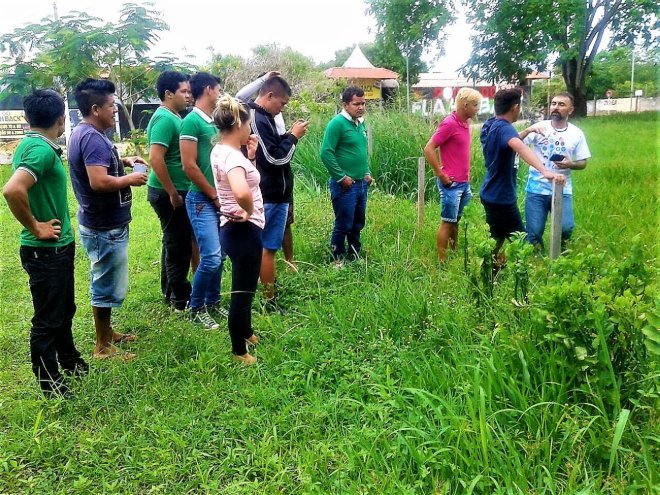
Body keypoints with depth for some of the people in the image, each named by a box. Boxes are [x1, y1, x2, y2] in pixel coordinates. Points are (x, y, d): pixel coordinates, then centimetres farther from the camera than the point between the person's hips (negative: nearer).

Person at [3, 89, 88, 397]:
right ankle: (52, 389, 17)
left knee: (64, 311, 23)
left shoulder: (33, 144, 8)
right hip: (45, 252, -10)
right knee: (48, 320, 3)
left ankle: (72, 365, 42)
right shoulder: (41, 150, -22)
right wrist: (35, 227, -23)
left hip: (59, 247, 10)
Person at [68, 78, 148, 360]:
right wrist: (131, 179, -17)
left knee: (105, 284, 21)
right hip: (105, 228, -11)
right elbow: (99, 182, -32)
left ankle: (107, 333, 36)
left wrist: (123, 162, 13)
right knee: (107, 287, 1)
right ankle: (103, 347, 14)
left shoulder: (84, 133, 10)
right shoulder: (93, 138, -23)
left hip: (102, 224, 11)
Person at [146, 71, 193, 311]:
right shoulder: (165, 119, -18)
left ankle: (170, 292, 30)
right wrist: (173, 193, -21)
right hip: (169, 193, -10)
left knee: (173, 242, 18)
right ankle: (181, 299, 11)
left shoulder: (172, 116, 12)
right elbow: (156, 159, -26)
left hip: (175, 192, 10)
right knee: (179, 245, -1)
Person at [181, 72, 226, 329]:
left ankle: (213, 303, 26)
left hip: (219, 198, 8)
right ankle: (196, 308, 9)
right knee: (211, 257, -10)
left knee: (220, 256, 12)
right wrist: (215, 196, -11)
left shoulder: (214, 121, 12)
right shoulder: (192, 121, -12)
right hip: (202, 200, -8)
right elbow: (189, 166, -17)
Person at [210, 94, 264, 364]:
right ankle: (239, 352, 19)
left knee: (245, 287, 26)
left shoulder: (220, 151, 6)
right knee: (242, 291, 4)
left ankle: (246, 333, 46)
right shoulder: (232, 156, -24)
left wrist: (250, 155, 8)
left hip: (233, 228, 10)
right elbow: (242, 192, -43)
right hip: (243, 230, -10)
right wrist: (249, 212, -24)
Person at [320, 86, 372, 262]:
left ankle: (354, 257, 31)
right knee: (344, 225, 1)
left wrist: (367, 172, 11)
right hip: (345, 185, -8)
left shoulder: (360, 123, 11)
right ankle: (338, 260, 16)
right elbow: (326, 153, -19)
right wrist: (341, 177, -17)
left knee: (358, 224, 17)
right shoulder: (337, 123, -14)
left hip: (361, 183, 8)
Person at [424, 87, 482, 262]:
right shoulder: (449, 123, -15)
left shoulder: (466, 123, 10)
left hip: (464, 183, 8)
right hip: (451, 183, -8)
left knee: (455, 220, 17)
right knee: (447, 222, -1)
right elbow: (429, 149, -19)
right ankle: (442, 261, 7)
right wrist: (442, 176, -17)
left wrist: (467, 175, 16)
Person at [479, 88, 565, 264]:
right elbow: (520, 147, -46)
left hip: (491, 194, 10)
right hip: (501, 198, -10)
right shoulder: (504, 128, -24)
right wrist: (544, 171, -60)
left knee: (497, 238, 22)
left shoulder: (490, 125, 5)